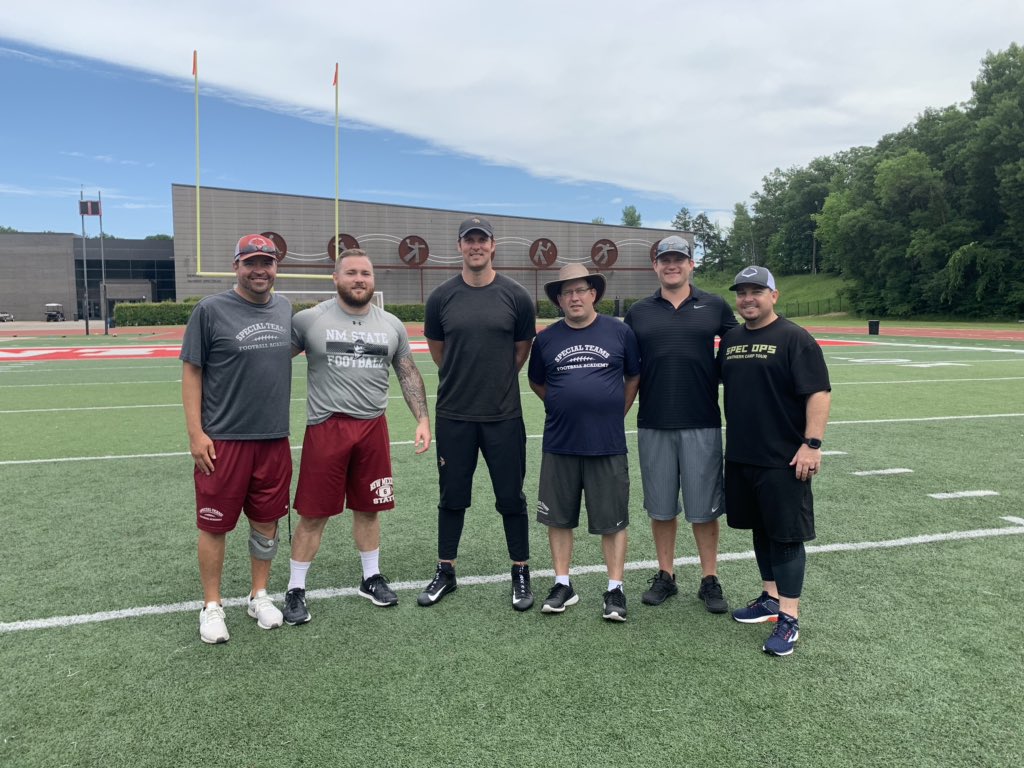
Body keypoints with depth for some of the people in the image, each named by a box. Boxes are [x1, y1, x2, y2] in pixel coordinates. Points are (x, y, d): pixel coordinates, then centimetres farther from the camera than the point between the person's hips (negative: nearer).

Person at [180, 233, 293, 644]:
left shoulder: (285, 308, 8)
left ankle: (259, 596, 30)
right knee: (215, 525, 5)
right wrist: (195, 432, -10)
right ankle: (211, 606, 21)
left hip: (274, 439, 5)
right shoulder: (211, 310, -7)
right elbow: (191, 371, -6)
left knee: (266, 523, 13)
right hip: (223, 440, -4)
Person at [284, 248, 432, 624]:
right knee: (314, 513, 2)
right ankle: (295, 590, 18)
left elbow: (409, 375, 12)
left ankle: (371, 579, 31)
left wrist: (423, 418, 2)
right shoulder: (310, 319, -3)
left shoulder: (392, 325, 7)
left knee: (369, 508, 14)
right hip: (326, 427, -3)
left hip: (373, 427, 3)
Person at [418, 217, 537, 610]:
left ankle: (521, 573, 23)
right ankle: (445, 572, 28)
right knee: (452, 496, 13)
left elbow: (522, 350, 9)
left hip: (504, 415, -1)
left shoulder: (516, 295, -2)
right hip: (453, 415, 1)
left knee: (511, 498, 7)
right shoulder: (442, 296, 1)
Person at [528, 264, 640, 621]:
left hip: (608, 444, -2)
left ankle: (615, 589, 18)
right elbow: (537, 382, 17)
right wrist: (566, 407, 12)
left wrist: (615, 412, 7)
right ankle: (563, 585, 24)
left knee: (612, 520, 5)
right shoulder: (547, 338, 3)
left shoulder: (619, 332, -1)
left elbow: (634, 377, 10)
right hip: (559, 444, 2)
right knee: (559, 517, 9)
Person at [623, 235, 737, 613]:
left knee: (704, 507, 6)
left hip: (702, 423, -1)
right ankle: (665, 576, 26)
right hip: (653, 425, 2)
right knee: (661, 507, 11)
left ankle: (710, 580, 20)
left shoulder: (715, 307, 3)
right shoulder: (638, 312, 6)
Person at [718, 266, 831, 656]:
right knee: (760, 529, 17)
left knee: (786, 535, -1)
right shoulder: (730, 339, 11)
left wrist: (812, 443, -21)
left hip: (783, 459, -7)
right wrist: (728, 440, 16)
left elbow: (819, 392, -14)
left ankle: (789, 618, 5)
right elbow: (717, 383, 21)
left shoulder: (794, 338, -9)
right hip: (740, 456, 7)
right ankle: (771, 597, 31)